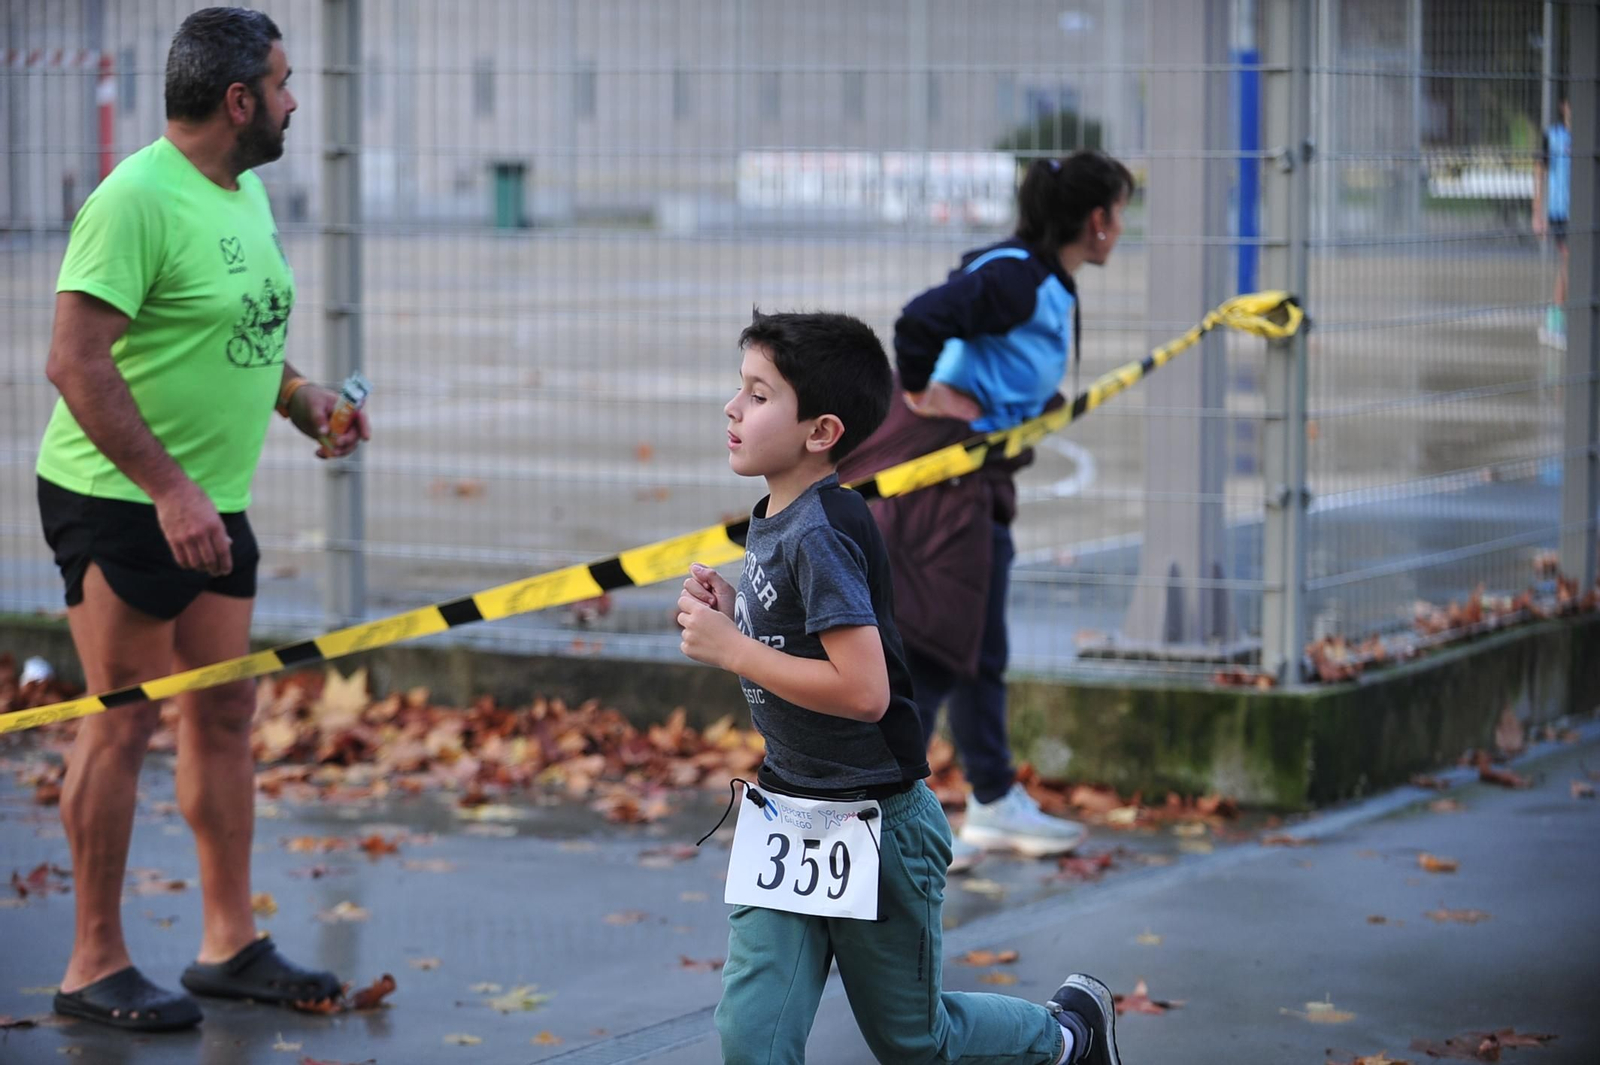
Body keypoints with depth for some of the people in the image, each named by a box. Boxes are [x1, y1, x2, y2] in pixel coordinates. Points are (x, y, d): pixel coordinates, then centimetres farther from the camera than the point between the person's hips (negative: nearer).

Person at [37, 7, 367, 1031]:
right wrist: (170, 490, -27)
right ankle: (96, 965, 3)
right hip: (117, 498, -9)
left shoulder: (247, 192, 10)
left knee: (224, 712, 11)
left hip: (212, 501, 9)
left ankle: (231, 942, 20)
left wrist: (298, 393, 6)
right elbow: (76, 362, -24)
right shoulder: (137, 200, -19)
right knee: (127, 717, -5)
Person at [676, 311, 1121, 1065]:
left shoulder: (821, 535, -23)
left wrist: (730, 650, -24)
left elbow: (863, 689, -30)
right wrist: (729, 612, -1)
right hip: (788, 809, 8)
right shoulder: (772, 519, 4)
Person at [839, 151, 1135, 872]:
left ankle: (995, 804, 30)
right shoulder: (1015, 279, -20)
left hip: (978, 475, 11)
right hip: (937, 464, -11)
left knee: (981, 649, 18)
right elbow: (921, 320, -32)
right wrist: (921, 391, -18)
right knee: (934, 643, -8)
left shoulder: (1050, 285, 12)